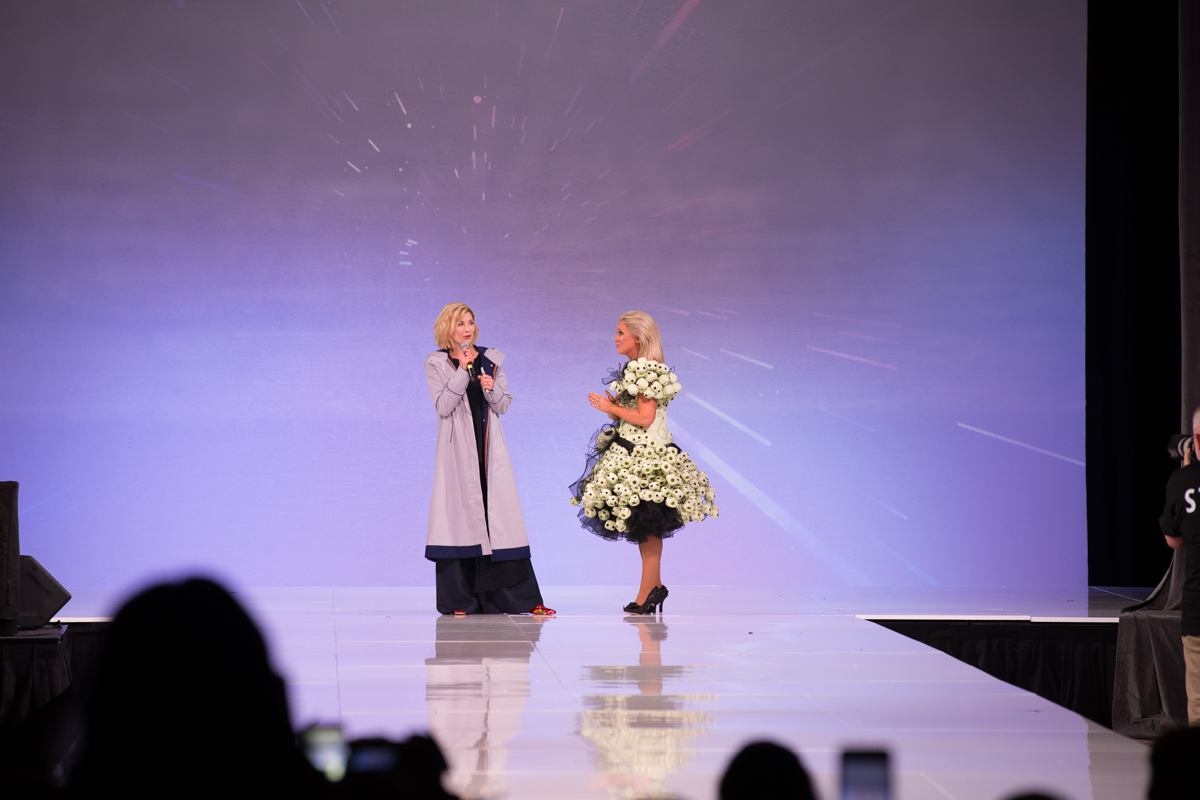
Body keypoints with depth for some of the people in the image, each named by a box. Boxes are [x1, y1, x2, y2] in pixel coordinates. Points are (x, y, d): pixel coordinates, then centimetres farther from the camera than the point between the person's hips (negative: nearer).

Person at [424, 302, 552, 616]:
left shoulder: (491, 359, 11)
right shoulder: (436, 364, 2)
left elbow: (503, 406, 9)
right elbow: (443, 406, -10)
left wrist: (492, 389, -11)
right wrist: (463, 370, -14)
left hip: (488, 445, 2)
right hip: (458, 447, -2)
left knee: (498, 511, -1)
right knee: (461, 511, -5)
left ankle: (522, 597, 0)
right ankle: (460, 599, 2)